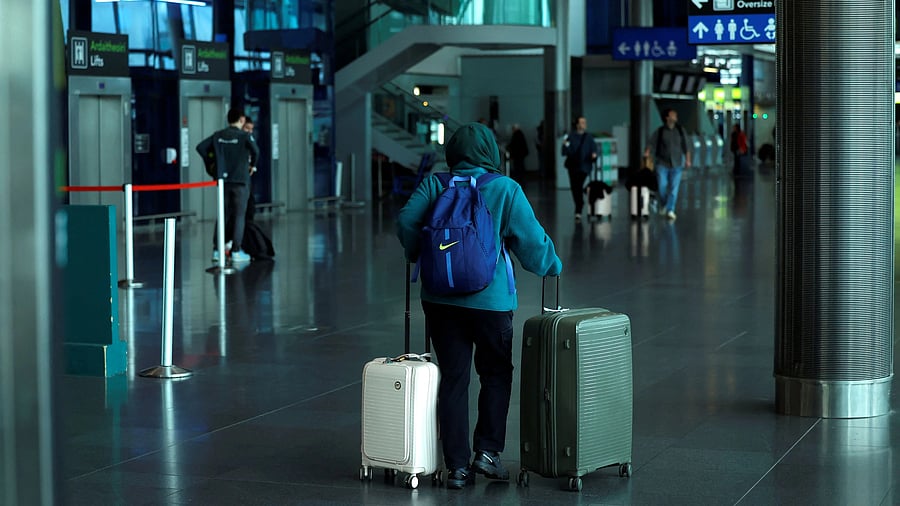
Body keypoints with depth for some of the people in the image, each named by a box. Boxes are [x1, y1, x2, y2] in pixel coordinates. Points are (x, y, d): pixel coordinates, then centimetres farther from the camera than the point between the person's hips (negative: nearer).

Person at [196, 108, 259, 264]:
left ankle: (217, 250, 11)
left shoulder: (218, 135, 6)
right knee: (239, 216, 1)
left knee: (223, 215, 12)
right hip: (239, 180, -5)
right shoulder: (244, 136, -8)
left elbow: (201, 147, 2)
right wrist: (252, 164, -4)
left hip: (223, 179, 5)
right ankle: (236, 252, 0)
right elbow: (255, 150, -23)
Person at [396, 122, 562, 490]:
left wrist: (417, 255, 13)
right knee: (496, 374, 17)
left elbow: (406, 222, -7)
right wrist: (552, 266, 14)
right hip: (490, 300, -2)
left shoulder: (434, 185, 1)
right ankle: (487, 450, 10)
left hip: (440, 298, 2)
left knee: (453, 378, 8)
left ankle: (458, 466, 7)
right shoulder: (506, 190, -5)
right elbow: (531, 239, -5)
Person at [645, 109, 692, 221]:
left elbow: (686, 146, 11)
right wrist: (647, 153, -21)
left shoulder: (680, 131, 9)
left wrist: (688, 160, 5)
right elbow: (651, 144, -4)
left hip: (676, 164, 2)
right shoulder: (659, 132, 2)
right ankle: (663, 204, 21)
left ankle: (670, 210, -2)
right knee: (662, 186, -6)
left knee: (674, 187, -5)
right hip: (662, 163, -2)